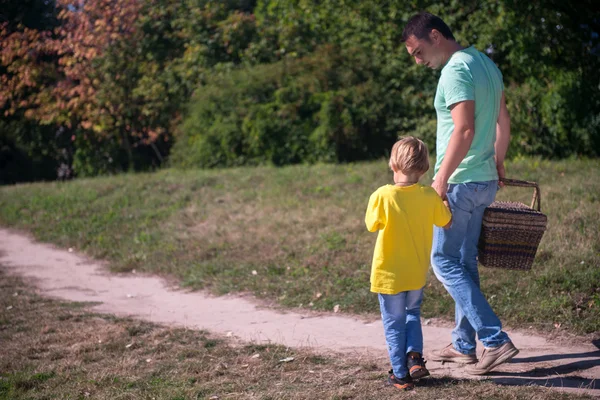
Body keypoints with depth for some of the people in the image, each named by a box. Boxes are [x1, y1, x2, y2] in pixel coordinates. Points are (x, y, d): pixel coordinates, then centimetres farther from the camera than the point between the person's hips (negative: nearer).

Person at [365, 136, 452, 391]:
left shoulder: (382, 196, -19)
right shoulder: (430, 196, -10)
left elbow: (371, 225, -3)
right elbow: (445, 221, 7)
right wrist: (443, 198, 25)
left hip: (389, 275, -3)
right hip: (417, 274, 3)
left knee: (394, 324, 11)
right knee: (412, 313, 26)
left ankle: (401, 374, 15)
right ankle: (414, 356, 9)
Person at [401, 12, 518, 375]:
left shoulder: (456, 70, -17)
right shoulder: (485, 63, 13)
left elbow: (465, 130, -26)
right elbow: (503, 121, 19)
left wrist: (441, 179, -22)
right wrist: (498, 164, 28)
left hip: (460, 183, -10)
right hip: (485, 182, 10)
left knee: (445, 261, -3)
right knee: (465, 263, 14)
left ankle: (496, 340, -7)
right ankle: (464, 345, 20)